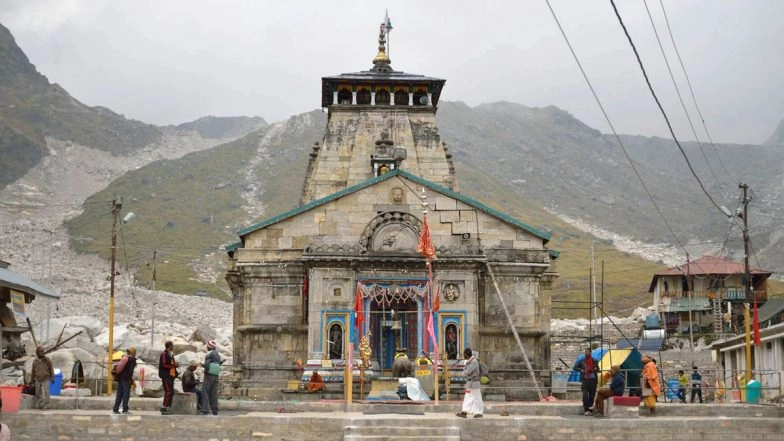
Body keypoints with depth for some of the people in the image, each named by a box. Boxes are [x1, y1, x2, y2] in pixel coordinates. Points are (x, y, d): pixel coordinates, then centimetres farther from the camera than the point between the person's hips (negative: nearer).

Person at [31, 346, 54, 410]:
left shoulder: (47, 360, -5)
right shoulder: (35, 361, 5)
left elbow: (51, 369, -2)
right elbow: (33, 371, 14)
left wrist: (52, 378, -3)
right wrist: (32, 379, 17)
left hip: (45, 380, -3)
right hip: (38, 380, 3)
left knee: (45, 393, -6)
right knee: (38, 393, 8)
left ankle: (45, 406, -1)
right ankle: (37, 405, 17)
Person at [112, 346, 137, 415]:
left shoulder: (123, 357, 13)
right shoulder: (132, 359, -7)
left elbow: (118, 368, 15)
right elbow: (130, 371, -16)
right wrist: (130, 379, -12)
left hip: (120, 378, 7)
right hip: (126, 379, -7)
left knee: (119, 394, 12)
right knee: (126, 395, -4)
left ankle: (115, 409, 12)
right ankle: (125, 410, -6)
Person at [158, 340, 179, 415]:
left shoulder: (171, 355, 20)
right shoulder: (164, 354, -9)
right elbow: (164, 365, -17)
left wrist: (175, 364, 7)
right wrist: (173, 365, -14)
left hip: (171, 375, 10)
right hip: (166, 376, -10)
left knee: (171, 392, 8)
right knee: (168, 391, -14)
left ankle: (168, 408, 13)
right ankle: (164, 408, -12)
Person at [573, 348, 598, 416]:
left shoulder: (594, 361, 10)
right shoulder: (582, 361, 8)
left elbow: (598, 370, 19)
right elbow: (574, 368, 11)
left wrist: (595, 369, -5)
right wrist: (581, 370, -6)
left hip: (592, 380, 1)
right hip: (585, 379, -1)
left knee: (592, 396, 3)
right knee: (585, 395, -13)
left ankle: (590, 410, 12)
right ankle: (586, 410, -12)